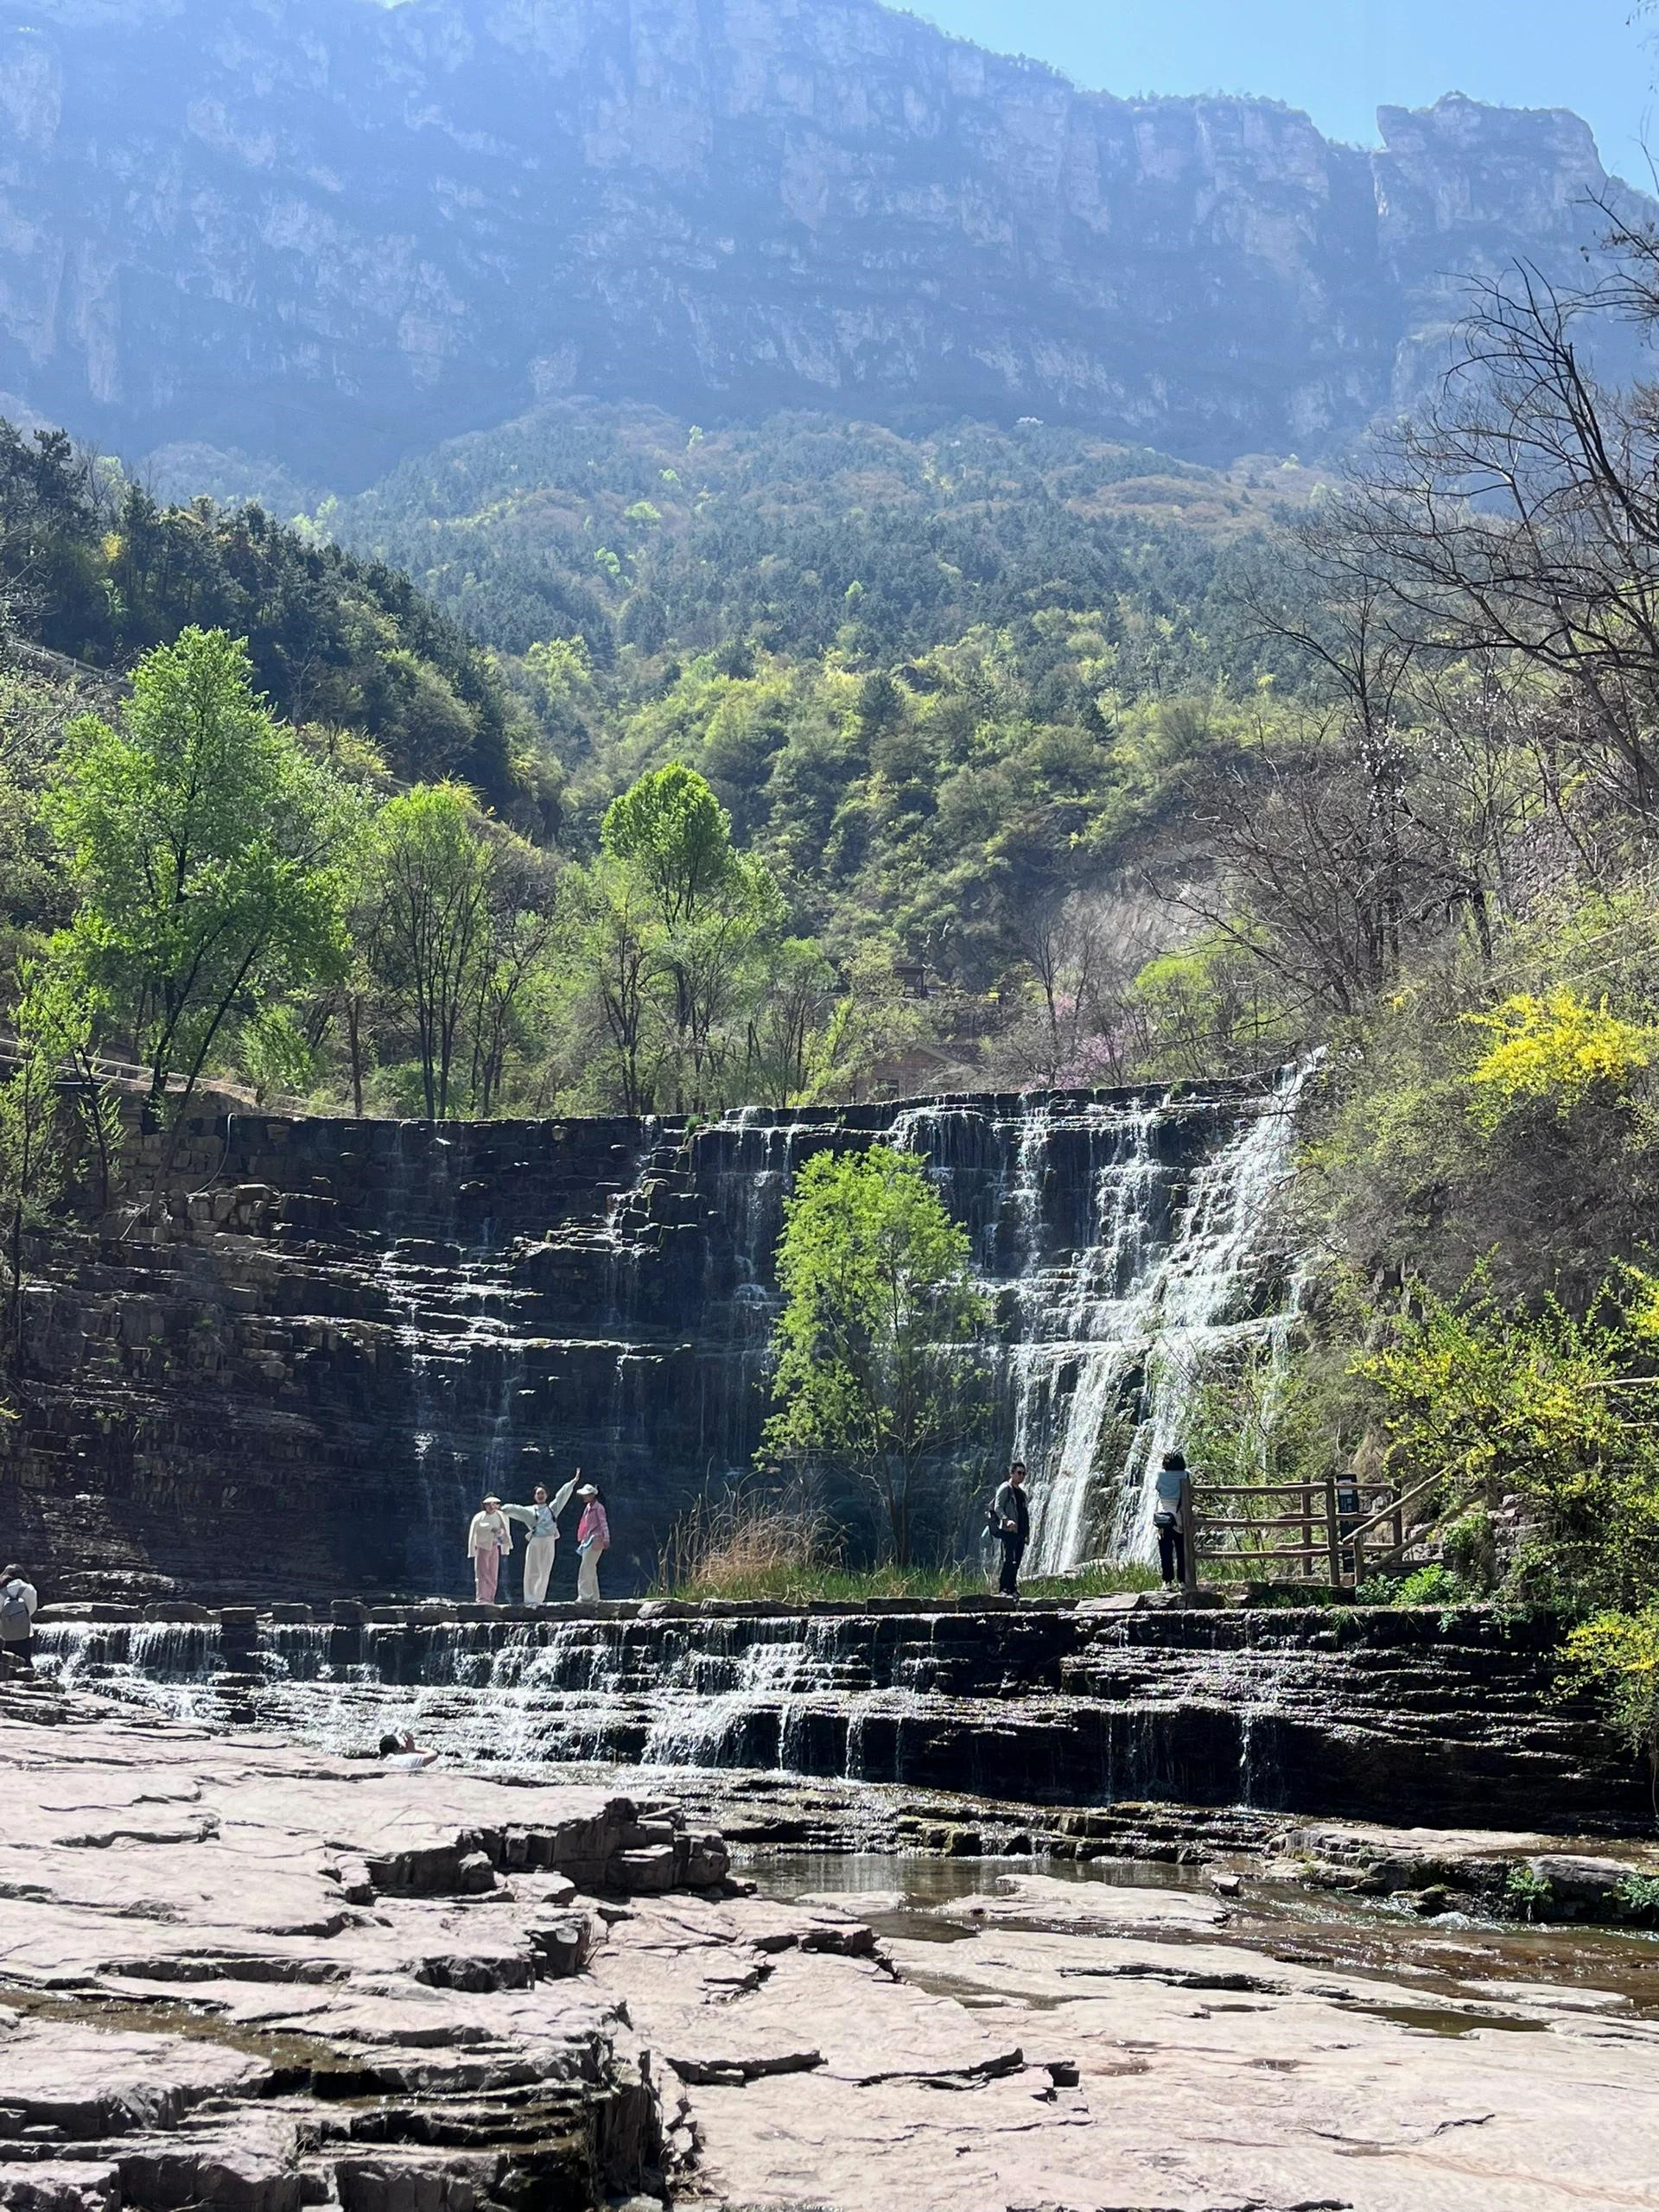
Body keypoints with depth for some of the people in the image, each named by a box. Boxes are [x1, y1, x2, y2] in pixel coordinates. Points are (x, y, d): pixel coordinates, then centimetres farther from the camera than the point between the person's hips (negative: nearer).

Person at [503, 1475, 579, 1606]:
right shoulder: (529, 1511, 7)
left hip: (549, 1543, 2)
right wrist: (502, 1508, -22)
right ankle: (530, 1600, 0)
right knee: (531, 1573, -4)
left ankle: (539, 1599, 10)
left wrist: (574, 1481, 19)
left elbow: (562, 1495, 17)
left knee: (545, 1573, 2)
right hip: (535, 1542, -2)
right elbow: (516, 1510, -5)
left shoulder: (552, 1508, 14)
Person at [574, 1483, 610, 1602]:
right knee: (591, 1570, 11)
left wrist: (606, 1539, -23)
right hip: (587, 1541, 9)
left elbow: (604, 1524, -15)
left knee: (586, 1569, -11)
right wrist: (582, 1540, 24)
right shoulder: (588, 1507, 15)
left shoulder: (598, 1508, -10)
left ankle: (585, 1595, -10)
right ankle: (593, 1597, 16)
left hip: (595, 1541, -9)